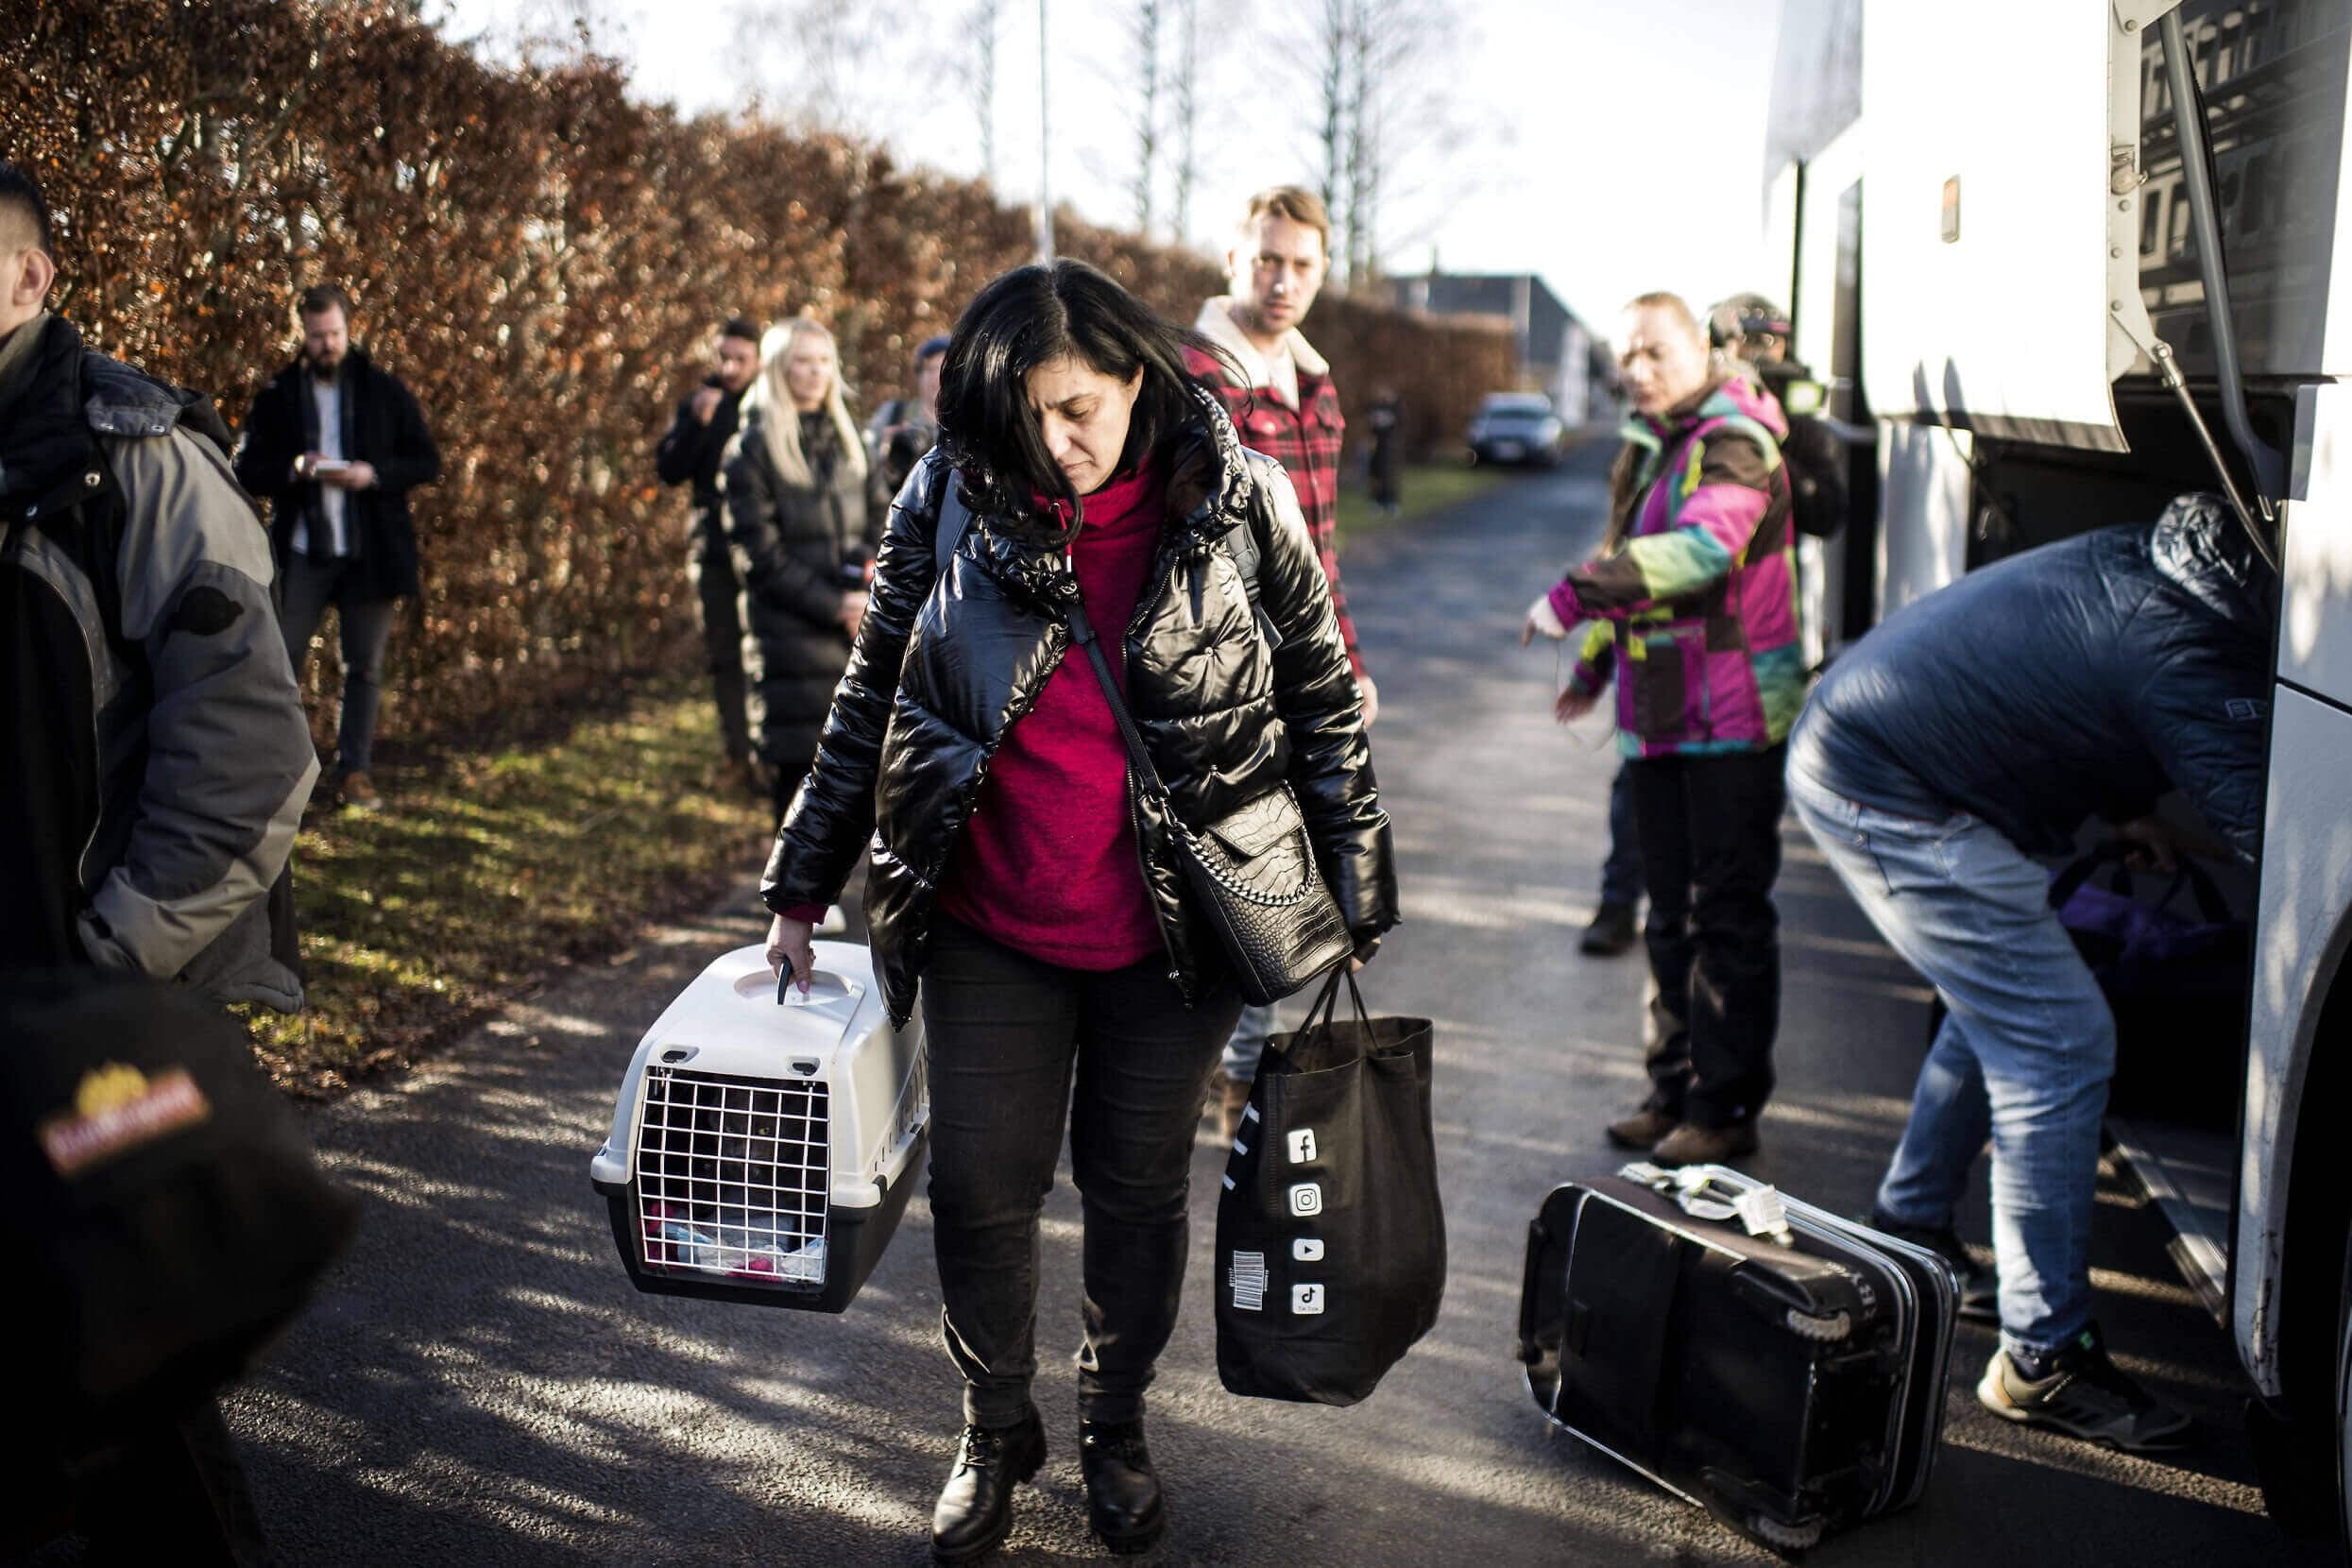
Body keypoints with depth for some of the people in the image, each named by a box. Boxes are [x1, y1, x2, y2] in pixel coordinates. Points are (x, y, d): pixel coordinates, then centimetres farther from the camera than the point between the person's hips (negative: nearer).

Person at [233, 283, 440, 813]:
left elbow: (427, 462, 3)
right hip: (302, 552, 0)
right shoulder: (277, 397, 5)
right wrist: (295, 469, -15)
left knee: (365, 666, 5)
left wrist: (375, 474, -14)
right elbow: (248, 470, 4)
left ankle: (355, 770, 13)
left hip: (371, 552, 0)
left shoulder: (385, 392, 4)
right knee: (285, 660, 1)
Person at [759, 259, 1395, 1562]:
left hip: (1174, 936, -1)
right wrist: (802, 890, 4)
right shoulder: (949, 503, -5)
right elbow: (871, 701, 3)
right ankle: (995, 1430, 33)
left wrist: (1351, 904, 0)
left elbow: (1322, 703, 0)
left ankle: (1115, 1423, 37)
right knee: (978, 1188, 7)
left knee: (1139, 1190, 12)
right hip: (989, 930, 1)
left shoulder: (1239, 504, -8)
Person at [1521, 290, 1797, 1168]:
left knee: (1730, 916, -2)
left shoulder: (1735, 443, -14)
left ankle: (1726, 1110, 7)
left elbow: (1699, 550, -33)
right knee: (1671, 913, 15)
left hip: (1732, 724, -9)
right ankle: (1674, 1093, 26)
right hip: (1658, 722, 9)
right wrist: (1593, 667, 29)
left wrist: (1575, 598, -37)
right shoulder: (1647, 449, 15)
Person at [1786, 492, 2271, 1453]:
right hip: (1889, 800, -11)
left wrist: (2124, 808, 21)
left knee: (2000, 1010, 23)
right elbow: (2265, 823, -22)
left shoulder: (2132, 562, 8)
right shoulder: (2186, 653, -20)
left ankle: (1907, 1230, 36)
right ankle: (2043, 1358, -1)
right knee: (2060, 1048, -7)